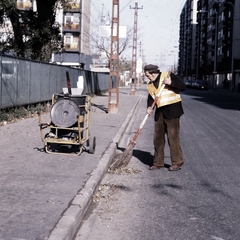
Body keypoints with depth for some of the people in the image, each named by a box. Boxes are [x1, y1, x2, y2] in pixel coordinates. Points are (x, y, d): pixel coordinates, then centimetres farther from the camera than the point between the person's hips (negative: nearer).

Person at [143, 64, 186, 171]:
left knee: (173, 136, -6)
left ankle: (177, 162, 4)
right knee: (157, 138, 9)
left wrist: (170, 83, -23)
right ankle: (158, 162, 20)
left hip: (172, 110, -7)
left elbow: (182, 86, -10)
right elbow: (151, 97, 13)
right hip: (160, 112, 7)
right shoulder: (150, 85, 11)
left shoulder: (168, 76, -6)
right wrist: (149, 108, -6)